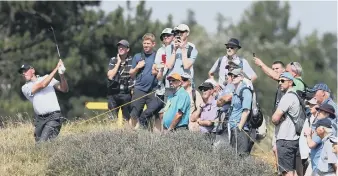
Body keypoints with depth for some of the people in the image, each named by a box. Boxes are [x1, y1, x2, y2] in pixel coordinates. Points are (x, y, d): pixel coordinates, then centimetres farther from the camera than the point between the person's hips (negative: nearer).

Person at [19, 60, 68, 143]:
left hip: (53, 117, -2)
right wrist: (56, 68, -11)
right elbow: (42, 85, -10)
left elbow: (64, 89, 6)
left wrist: (62, 75, -13)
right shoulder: (25, 88, 5)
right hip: (40, 119, 2)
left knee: (43, 142, -20)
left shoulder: (47, 77, 12)